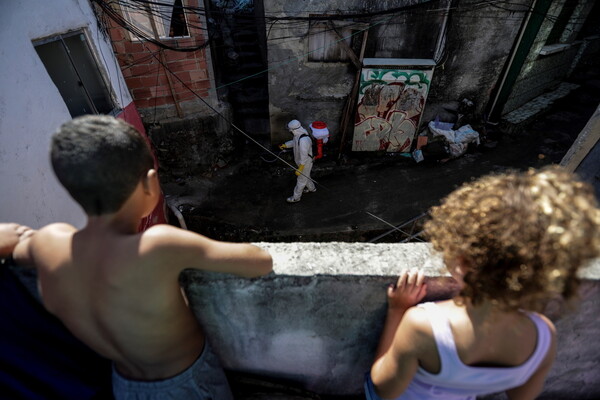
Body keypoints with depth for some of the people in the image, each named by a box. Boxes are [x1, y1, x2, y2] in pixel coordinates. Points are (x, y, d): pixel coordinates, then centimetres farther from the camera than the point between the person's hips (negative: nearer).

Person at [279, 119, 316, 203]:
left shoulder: (304, 140, -38)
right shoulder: (298, 133, -8)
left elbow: (304, 157, -32)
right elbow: (294, 142, 15)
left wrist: (300, 169, -27)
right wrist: (285, 145, 6)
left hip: (305, 163, -9)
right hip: (301, 161, 9)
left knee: (301, 180, 11)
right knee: (306, 176, 29)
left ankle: (296, 197, 30)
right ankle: (311, 188, 53)